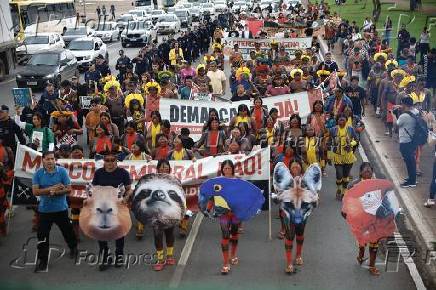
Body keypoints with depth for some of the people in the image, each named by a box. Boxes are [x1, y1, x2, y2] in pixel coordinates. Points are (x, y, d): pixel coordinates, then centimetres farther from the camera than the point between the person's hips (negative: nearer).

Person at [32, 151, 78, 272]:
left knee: (67, 231, 17)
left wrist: (55, 192, -21)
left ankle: (73, 247, 44)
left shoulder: (62, 171, -8)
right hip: (44, 210, 1)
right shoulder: (38, 174, -5)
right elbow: (35, 191, -12)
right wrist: (51, 188, -21)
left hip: (61, 209, 0)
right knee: (42, 236, 1)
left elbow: (68, 189, -10)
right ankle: (42, 260, 11)